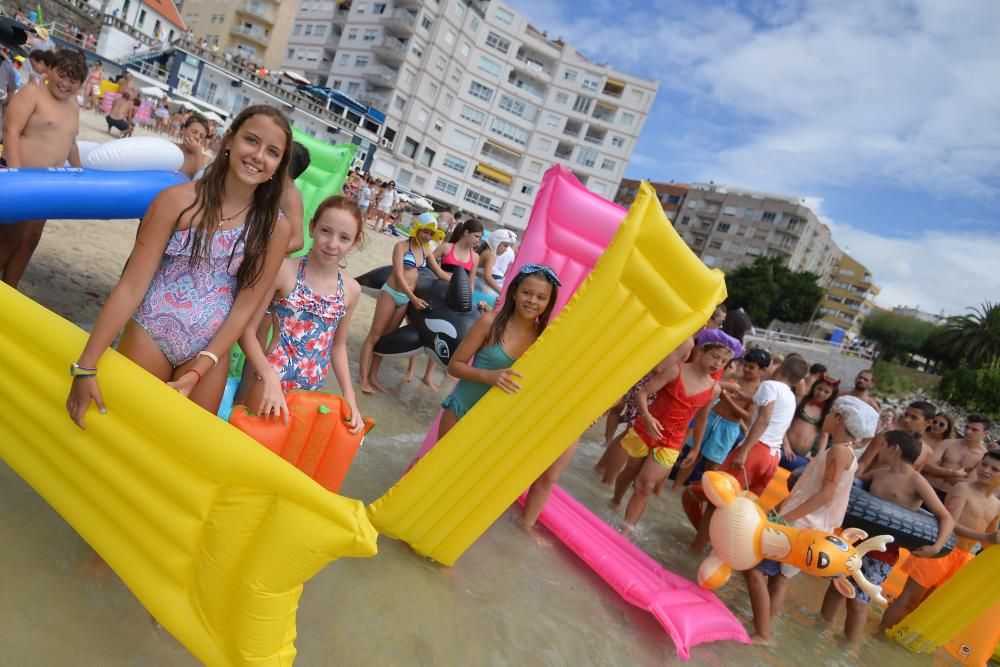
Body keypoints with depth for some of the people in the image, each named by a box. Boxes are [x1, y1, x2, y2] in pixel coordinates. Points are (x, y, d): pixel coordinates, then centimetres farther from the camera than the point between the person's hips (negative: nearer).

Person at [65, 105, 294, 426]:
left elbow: (244, 307, -6)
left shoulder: (275, 228, -7)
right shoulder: (178, 200, -12)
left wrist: (195, 374, -11)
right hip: (150, 334, -1)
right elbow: (133, 284, -12)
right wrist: (86, 366, -12)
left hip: (212, 349, 2)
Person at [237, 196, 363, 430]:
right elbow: (247, 330, -10)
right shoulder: (284, 270, -11)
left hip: (312, 392, 4)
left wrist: (350, 397, 5)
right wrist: (270, 378, -22)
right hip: (271, 381, -4)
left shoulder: (351, 290, 2)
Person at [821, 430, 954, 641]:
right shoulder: (878, 473, 6)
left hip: (882, 552, -6)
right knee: (837, 584, 14)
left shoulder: (916, 482, -12)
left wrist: (937, 546, -25)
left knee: (857, 601, -6)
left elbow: (947, 519, -10)